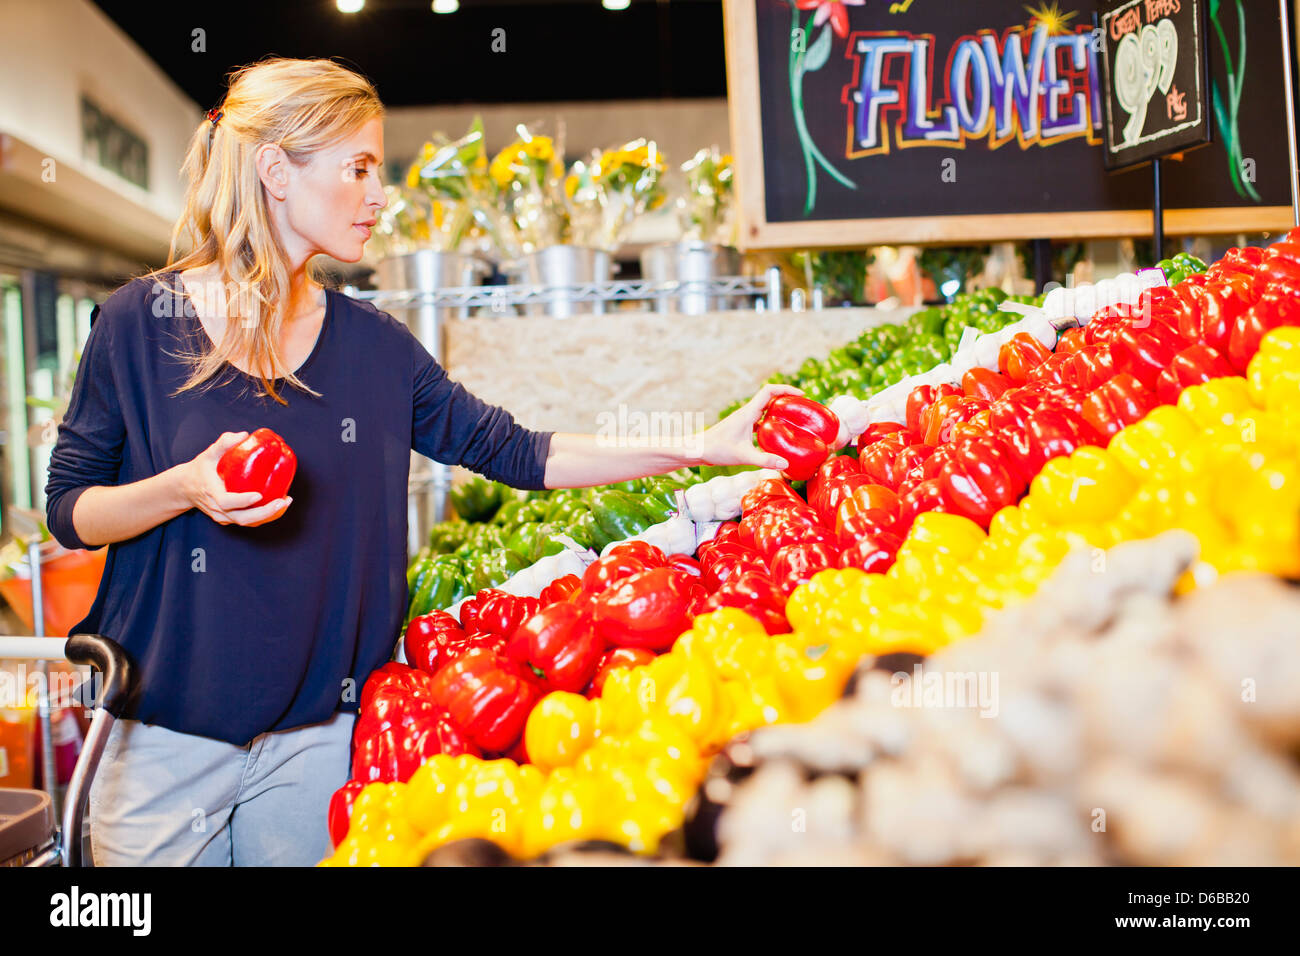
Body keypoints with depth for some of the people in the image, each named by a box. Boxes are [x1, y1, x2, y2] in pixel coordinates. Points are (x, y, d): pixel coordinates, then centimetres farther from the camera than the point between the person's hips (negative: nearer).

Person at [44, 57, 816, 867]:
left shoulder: (373, 344, 4)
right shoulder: (143, 320, -5)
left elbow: (515, 451, 3)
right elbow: (69, 510, -1)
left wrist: (699, 447, -4)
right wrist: (185, 488, -22)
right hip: (165, 736, -2)